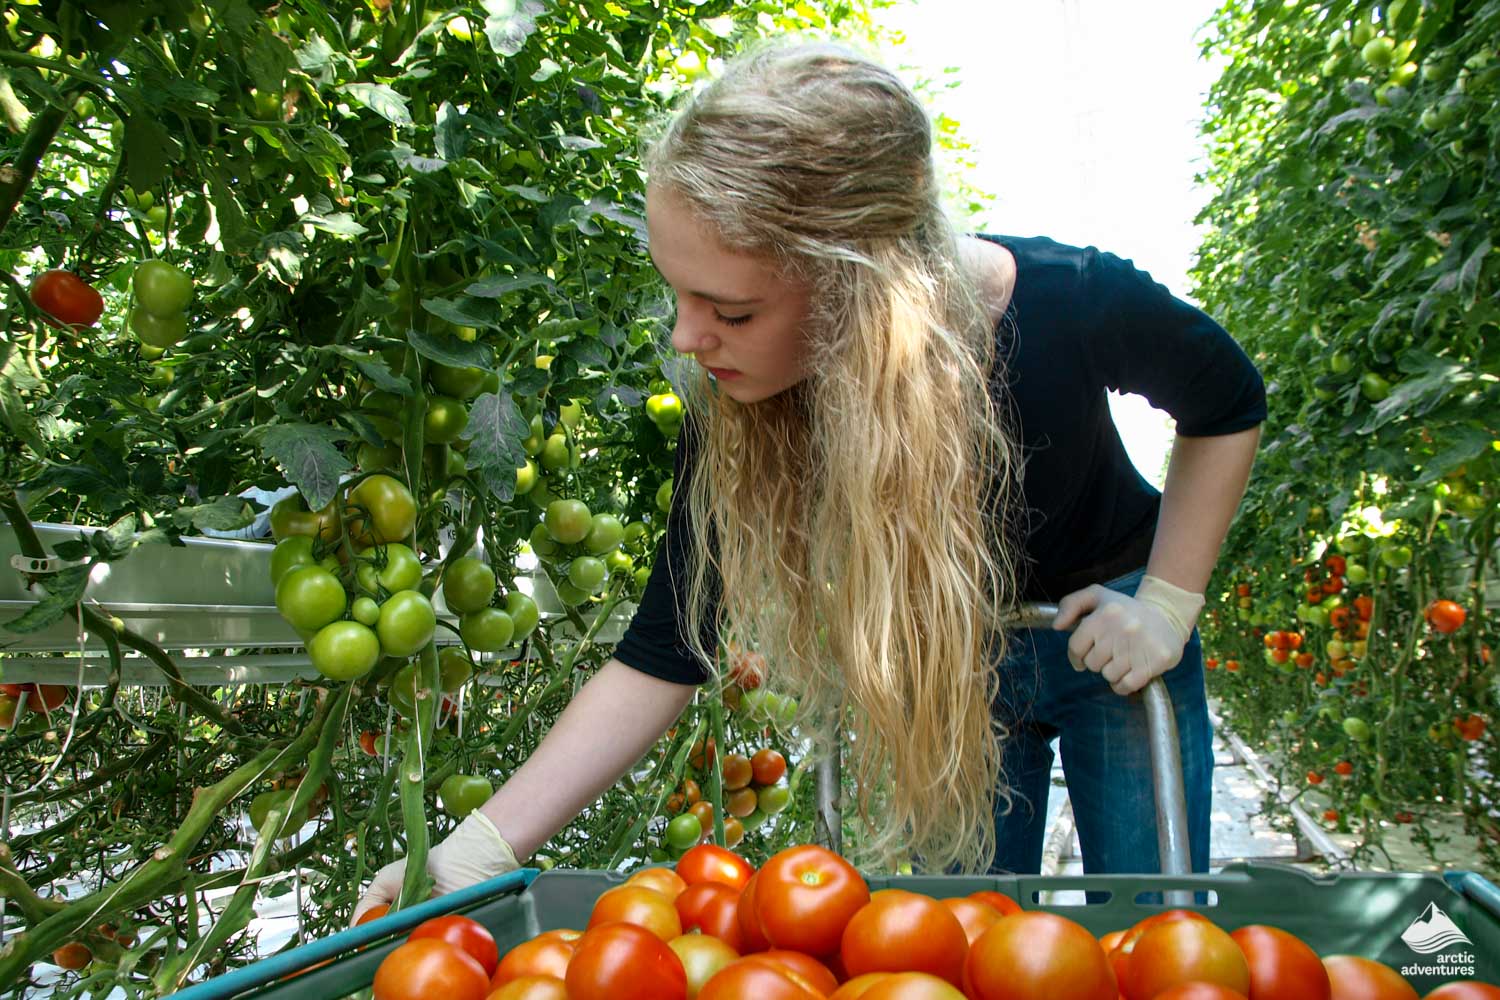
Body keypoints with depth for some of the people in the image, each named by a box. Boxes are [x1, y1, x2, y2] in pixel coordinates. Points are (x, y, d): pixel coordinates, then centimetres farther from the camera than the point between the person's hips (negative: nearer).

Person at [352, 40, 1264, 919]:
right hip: (947, 665, 1)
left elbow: (1229, 405, -9)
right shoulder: (736, 411, -26)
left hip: (1107, 636, -1)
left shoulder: (1069, 303, -32)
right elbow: (662, 659, -21)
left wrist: (1169, 603, -15)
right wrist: (475, 854, -26)